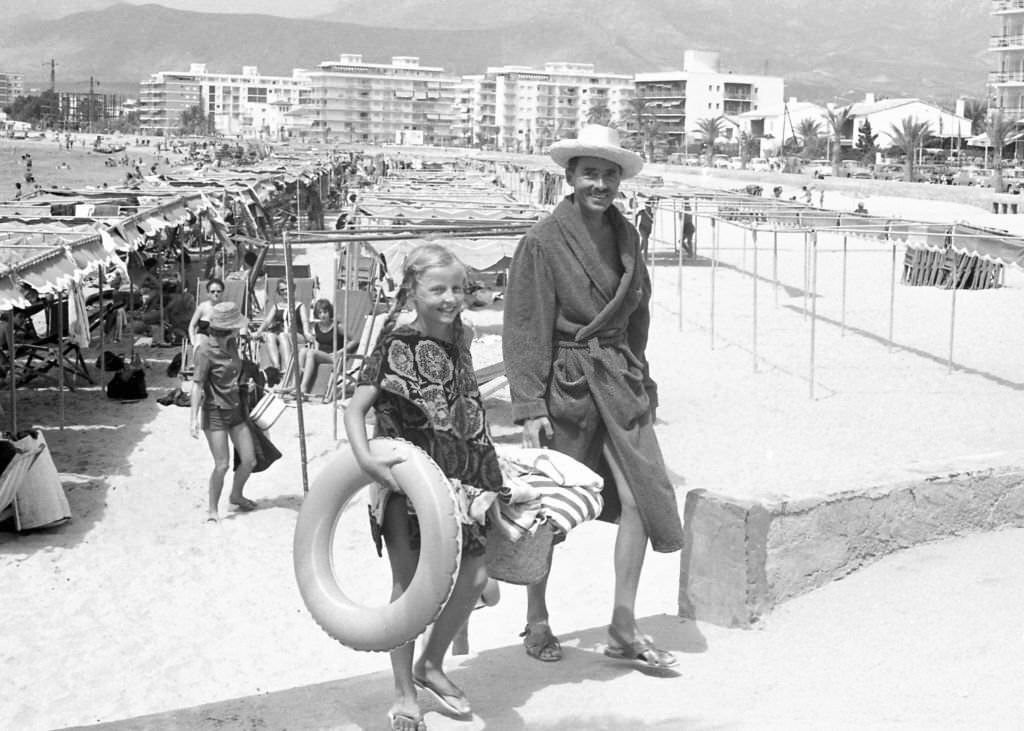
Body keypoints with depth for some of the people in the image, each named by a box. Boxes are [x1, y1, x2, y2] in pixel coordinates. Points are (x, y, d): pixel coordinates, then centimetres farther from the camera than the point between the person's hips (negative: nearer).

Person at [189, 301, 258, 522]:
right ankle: (212, 509, 9)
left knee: (249, 460, 6)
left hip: (235, 409, 7)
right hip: (214, 412, -7)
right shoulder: (205, 350, -19)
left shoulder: (232, 343, 2)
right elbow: (197, 384, -21)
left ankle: (236, 495, 32)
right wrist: (194, 417, -26)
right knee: (222, 464, -10)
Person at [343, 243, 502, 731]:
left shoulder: (458, 342, 7)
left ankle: (431, 664, 27)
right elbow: (355, 408, -13)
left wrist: (486, 469, 16)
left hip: (457, 477, 6)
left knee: (473, 578, 4)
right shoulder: (397, 346, -11)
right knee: (408, 583, 3)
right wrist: (365, 459, -28)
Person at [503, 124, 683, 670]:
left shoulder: (624, 236, 10)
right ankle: (536, 622, 24)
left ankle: (623, 630, 7)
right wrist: (529, 407, -14)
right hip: (566, 384, -5)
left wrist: (639, 377, 14)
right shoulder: (543, 242, -9)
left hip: (621, 383, 6)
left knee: (642, 497, -3)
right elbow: (524, 330, -10)